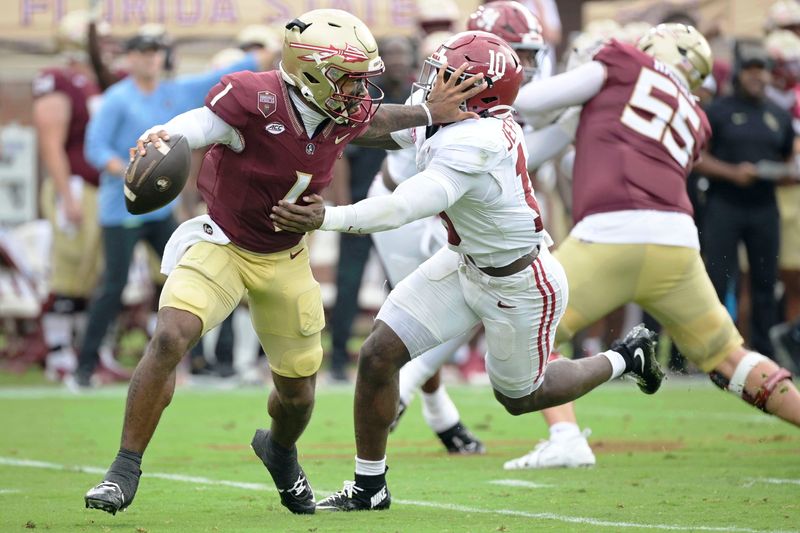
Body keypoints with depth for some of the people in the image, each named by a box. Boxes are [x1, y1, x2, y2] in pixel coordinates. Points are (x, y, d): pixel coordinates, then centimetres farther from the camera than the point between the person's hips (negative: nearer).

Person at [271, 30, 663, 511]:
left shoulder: (472, 146, -38)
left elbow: (403, 208, -49)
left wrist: (327, 219, -59)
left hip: (520, 286, -8)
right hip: (466, 263, 8)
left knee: (519, 397, 17)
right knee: (379, 355, -2)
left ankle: (626, 358, 40)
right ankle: (370, 486, 13)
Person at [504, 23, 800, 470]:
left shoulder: (625, 65, 15)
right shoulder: (695, 123, 28)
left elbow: (529, 103, 10)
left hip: (611, 235, -5)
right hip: (677, 241, 5)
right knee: (726, 357, 18)